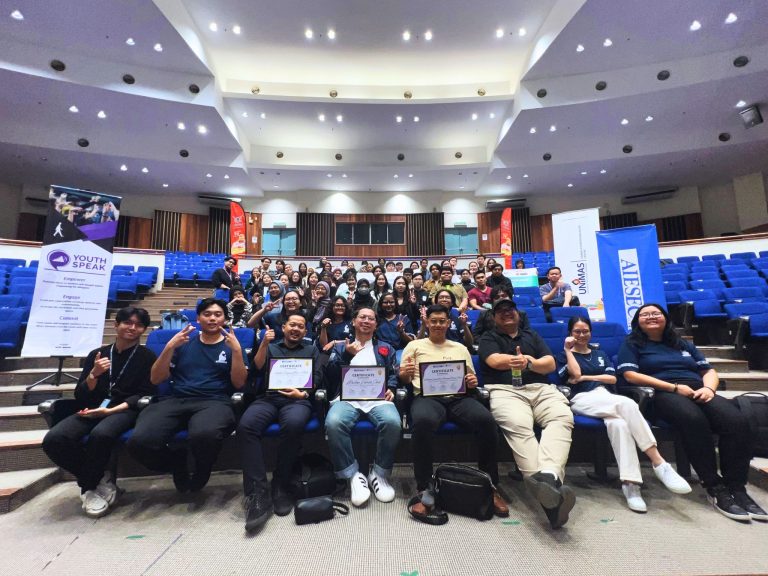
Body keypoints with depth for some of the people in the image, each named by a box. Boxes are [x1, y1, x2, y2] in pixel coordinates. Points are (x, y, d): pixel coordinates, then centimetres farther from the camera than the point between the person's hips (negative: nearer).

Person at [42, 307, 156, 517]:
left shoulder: (147, 357, 4)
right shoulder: (97, 354, 14)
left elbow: (144, 395, -3)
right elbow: (80, 396, 9)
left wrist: (111, 410, -16)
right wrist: (94, 374, -9)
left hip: (126, 410, -4)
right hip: (92, 410, 4)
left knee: (101, 434, -35)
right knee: (53, 440, -24)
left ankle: (89, 485, -4)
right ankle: (100, 478, -4)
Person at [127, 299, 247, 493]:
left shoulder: (231, 346, 12)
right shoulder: (183, 343, 19)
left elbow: (239, 383, 0)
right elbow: (155, 379, 12)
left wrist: (236, 350, -12)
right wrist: (170, 347, -2)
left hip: (214, 402, -3)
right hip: (176, 400, 3)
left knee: (204, 434, -38)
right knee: (139, 440, -28)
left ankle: (200, 474, -1)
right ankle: (178, 467, 6)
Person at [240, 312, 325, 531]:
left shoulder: (311, 350, 25)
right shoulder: (270, 347, 26)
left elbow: (318, 378, 12)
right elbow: (256, 369, 9)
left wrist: (303, 393, -8)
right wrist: (264, 344, -5)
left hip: (298, 399, -1)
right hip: (268, 397, 2)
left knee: (293, 424, -37)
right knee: (246, 425, -32)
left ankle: (281, 486, -16)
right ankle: (258, 493, -28)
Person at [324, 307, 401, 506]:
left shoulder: (385, 348, 25)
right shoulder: (340, 346, 22)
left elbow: (393, 374, 15)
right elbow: (330, 374, 7)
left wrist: (391, 389, -6)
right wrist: (347, 355, -8)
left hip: (378, 398, 1)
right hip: (347, 398, 0)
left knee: (392, 422, -33)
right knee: (333, 423, -33)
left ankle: (380, 474, -9)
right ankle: (353, 475, -13)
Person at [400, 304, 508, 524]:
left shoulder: (460, 348, 26)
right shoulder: (414, 345, 19)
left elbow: (471, 377, 23)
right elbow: (403, 379, 12)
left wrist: (473, 382, -1)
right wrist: (405, 373, -12)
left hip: (458, 396, 3)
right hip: (427, 396, -2)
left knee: (486, 420, -29)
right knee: (423, 422, -38)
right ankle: (424, 492, -26)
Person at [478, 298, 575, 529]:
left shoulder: (532, 336, 28)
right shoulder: (488, 338, 18)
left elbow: (550, 363, 14)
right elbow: (495, 361, -3)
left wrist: (529, 363, -8)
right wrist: (528, 360, 0)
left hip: (541, 389, 3)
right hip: (505, 390, -3)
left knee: (562, 418, -30)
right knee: (518, 425, -35)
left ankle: (548, 477, -49)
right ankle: (550, 485, -47)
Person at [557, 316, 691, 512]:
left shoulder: (600, 354, 30)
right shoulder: (564, 355, 17)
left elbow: (612, 378, 14)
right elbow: (575, 374, -5)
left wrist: (585, 377, 3)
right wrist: (568, 350, 2)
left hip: (608, 398, 4)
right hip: (582, 399, -4)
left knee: (617, 422, -37)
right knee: (626, 403, -36)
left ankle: (630, 482, -45)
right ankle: (659, 464, -40)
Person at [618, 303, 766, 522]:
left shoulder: (684, 344, 28)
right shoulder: (632, 344, 10)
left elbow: (709, 371, 21)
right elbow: (630, 375, -4)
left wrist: (709, 388, -3)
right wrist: (675, 387, -10)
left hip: (699, 392, 5)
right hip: (663, 394, -5)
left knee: (737, 421, -27)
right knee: (694, 419, -36)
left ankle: (737, 488, -17)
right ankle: (715, 488, -24)